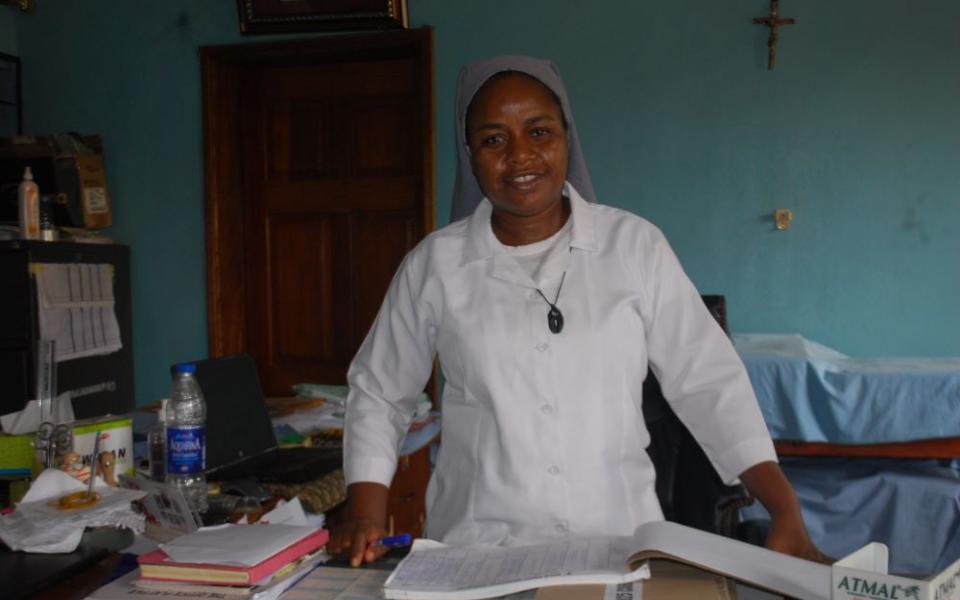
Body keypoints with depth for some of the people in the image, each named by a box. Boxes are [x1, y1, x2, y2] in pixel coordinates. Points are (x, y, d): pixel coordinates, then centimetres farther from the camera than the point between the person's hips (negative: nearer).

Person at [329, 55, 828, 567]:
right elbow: (379, 392, 11)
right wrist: (366, 516, 0)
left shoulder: (635, 245, 1)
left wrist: (786, 512, -7)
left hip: (620, 539, 1)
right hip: (477, 548, 0)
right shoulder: (433, 264, 2)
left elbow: (708, 381, 1)